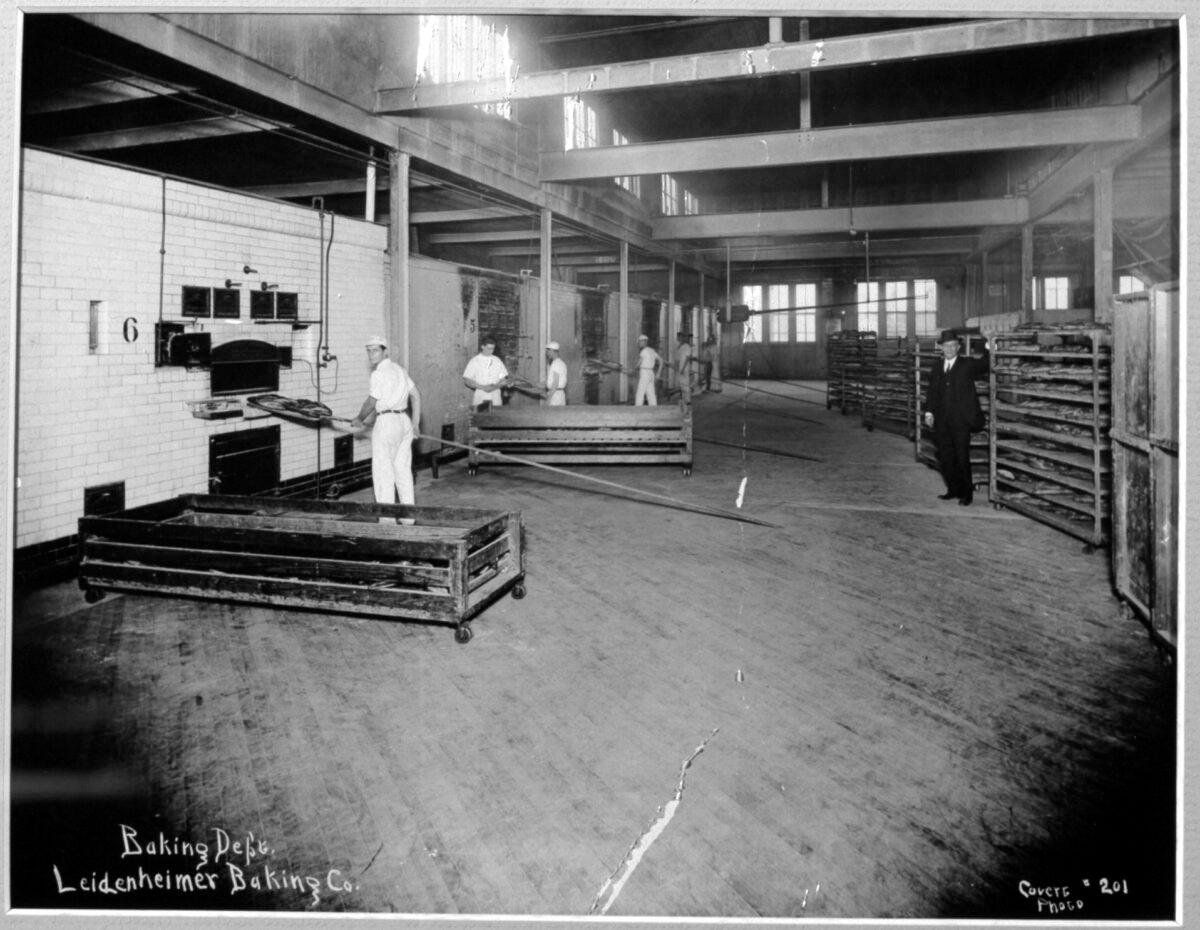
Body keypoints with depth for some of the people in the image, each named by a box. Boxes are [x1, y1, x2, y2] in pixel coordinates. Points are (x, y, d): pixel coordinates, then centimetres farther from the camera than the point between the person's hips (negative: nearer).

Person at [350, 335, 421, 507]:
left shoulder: (379, 373, -11)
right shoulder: (399, 369, 15)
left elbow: (371, 402, -10)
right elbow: (416, 395, 16)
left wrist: (359, 419, 6)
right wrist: (415, 423, 18)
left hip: (386, 422, -8)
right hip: (404, 421, 8)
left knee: (383, 470, -1)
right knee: (403, 469, 12)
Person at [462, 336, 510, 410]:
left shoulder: (497, 361, 10)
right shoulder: (474, 361, 2)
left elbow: (504, 380, 10)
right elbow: (466, 381, -1)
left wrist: (496, 386, -11)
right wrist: (482, 387, -13)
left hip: (495, 400, 2)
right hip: (479, 400, -2)